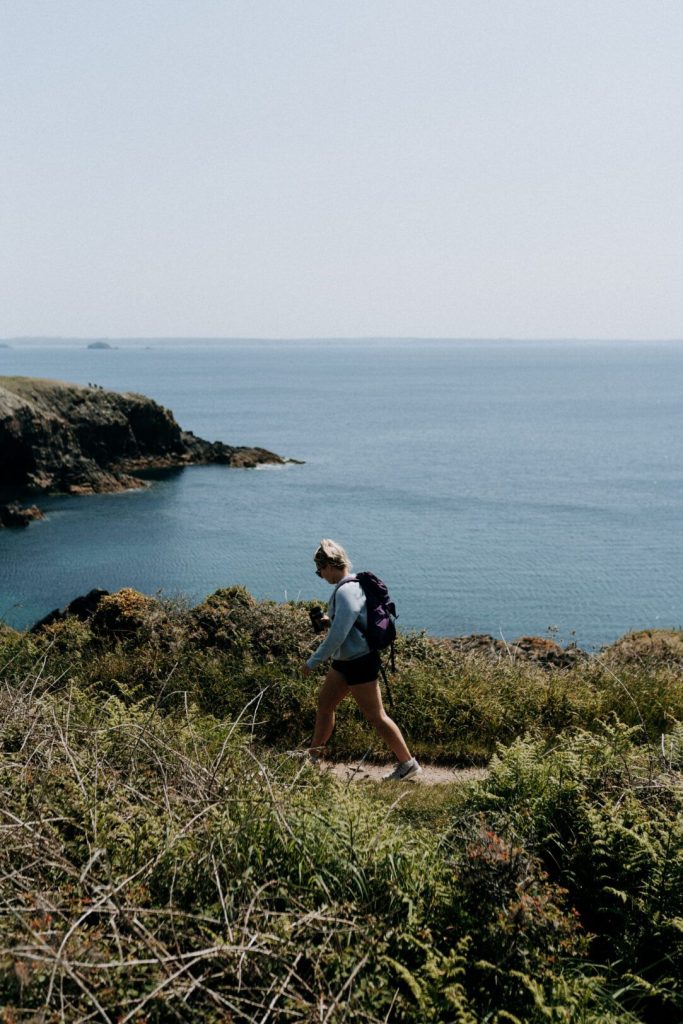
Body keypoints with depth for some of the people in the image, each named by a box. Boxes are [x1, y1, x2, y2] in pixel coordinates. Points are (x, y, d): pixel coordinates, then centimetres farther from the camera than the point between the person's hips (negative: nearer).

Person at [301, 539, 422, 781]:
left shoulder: (346, 592, -22)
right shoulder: (354, 584, 9)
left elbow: (338, 635, -26)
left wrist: (313, 662, -19)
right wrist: (330, 621, 7)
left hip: (360, 661, -11)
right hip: (346, 660, 11)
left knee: (375, 716, -2)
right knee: (324, 703, 16)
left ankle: (408, 763, 7)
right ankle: (313, 757, 28)